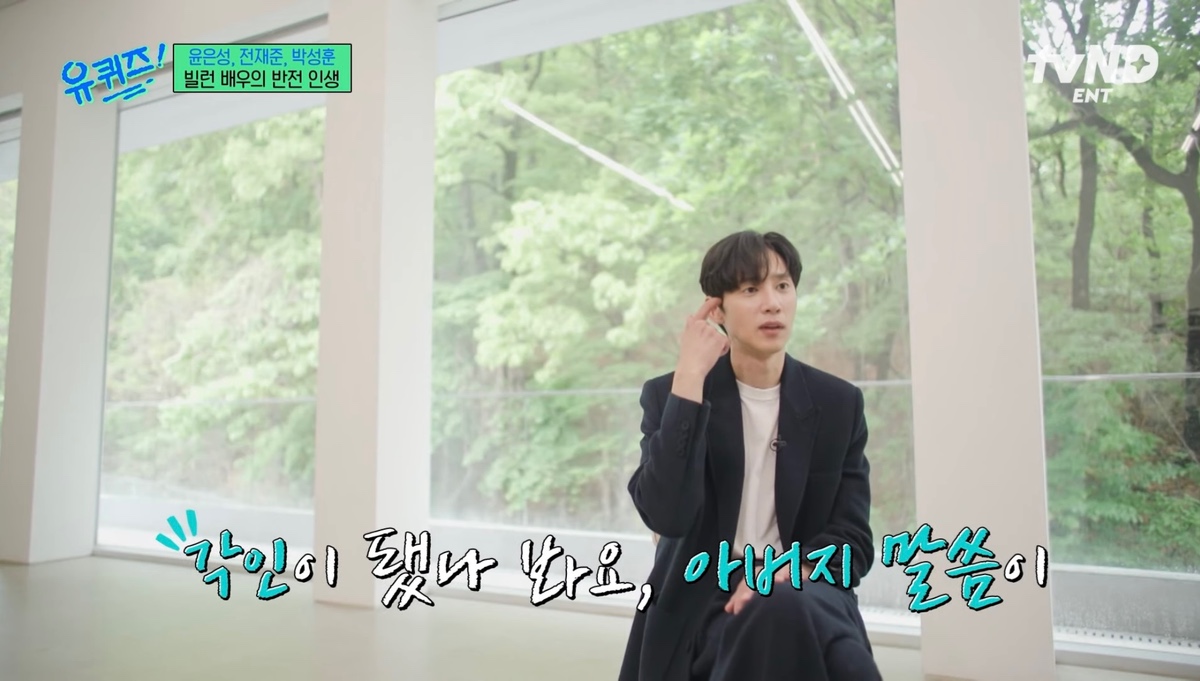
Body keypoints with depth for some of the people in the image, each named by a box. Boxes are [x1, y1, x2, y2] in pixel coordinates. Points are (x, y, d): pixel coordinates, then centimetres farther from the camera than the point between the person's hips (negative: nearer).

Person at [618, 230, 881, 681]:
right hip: (704, 602, -1)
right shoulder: (668, 394, -3)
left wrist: (792, 571, -20)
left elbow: (852, 540, 4)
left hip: (803, 592, 2)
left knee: (788, 609, -35)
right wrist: (689, 379, -21)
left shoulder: (839, 403, 4)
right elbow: (667, 516, -19)